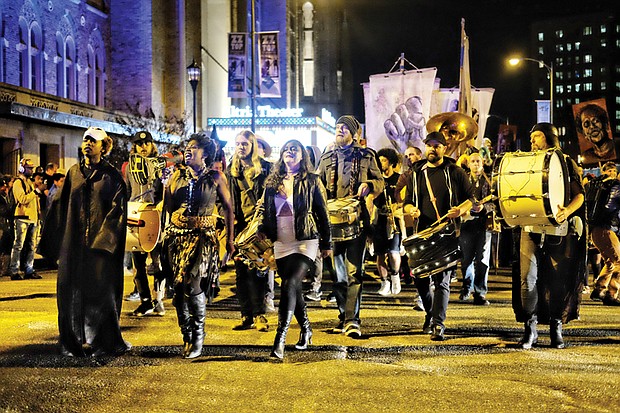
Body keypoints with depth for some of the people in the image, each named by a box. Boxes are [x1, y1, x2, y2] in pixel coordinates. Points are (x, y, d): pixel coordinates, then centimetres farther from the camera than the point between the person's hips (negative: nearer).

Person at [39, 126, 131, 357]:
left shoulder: (112, 176, 1)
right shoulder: (73, 173, 12)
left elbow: (118, 209, -7)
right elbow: (60, 207, 12)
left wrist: (102, 240, -18)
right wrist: (53, 241, 7)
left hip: (101, 242, -4)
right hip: (73, 243, 4)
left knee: (100, 290, -3)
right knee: (72, 290, 4)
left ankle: (102, 341, 6)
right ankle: (76, 340, 12)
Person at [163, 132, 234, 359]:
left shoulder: (216, 177, 1)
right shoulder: (177, 176, 10)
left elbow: (228, 207, 6)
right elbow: (168, 207, 10)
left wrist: (230, 238, 5)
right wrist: (166, 185, 2)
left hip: (204, 236, -4)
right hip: (177, 234, 4)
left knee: (193, 285, -17)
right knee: (179, 286, 3)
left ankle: (198, 337, -1)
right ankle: (187, 336, 15)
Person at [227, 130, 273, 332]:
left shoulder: (265, 168, 3)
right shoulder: (231, 170, 14)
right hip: (238, 224, 4)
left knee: (254, 270, -9)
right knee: (241, 271, 4)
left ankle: (259, 315, -3)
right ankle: (246, 315, 9)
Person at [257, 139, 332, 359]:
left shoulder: (311, 182, 2)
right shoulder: (272, 183, 12)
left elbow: (322, 214, 4)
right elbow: (266, 213, 17)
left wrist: (326, 243, 4)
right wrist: (262, 233, 1)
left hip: (305, 242, -5)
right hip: (281, 243, 5)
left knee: (290, 285, -20)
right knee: (293, 289, 10)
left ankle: (280, 338, -24)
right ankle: (306, 330, 29)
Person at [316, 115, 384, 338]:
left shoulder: (366, 156, 9)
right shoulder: (326, 158, 16)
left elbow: (380, 182, 11)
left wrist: (368, 185, -12)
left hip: (357, 219, -3)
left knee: (354, 270, -11)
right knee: (337, 271, 7)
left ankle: (352, 320, -14)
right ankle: (344, 316, 18)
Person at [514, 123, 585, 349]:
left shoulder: (566, 162, 8)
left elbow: (579, 195, 1)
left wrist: (567, 211, -20)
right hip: (531, 227, 2)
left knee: (558, 279, 1)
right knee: (528, 278, -7)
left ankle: (556, 328, 12)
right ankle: (530, 328, 0)